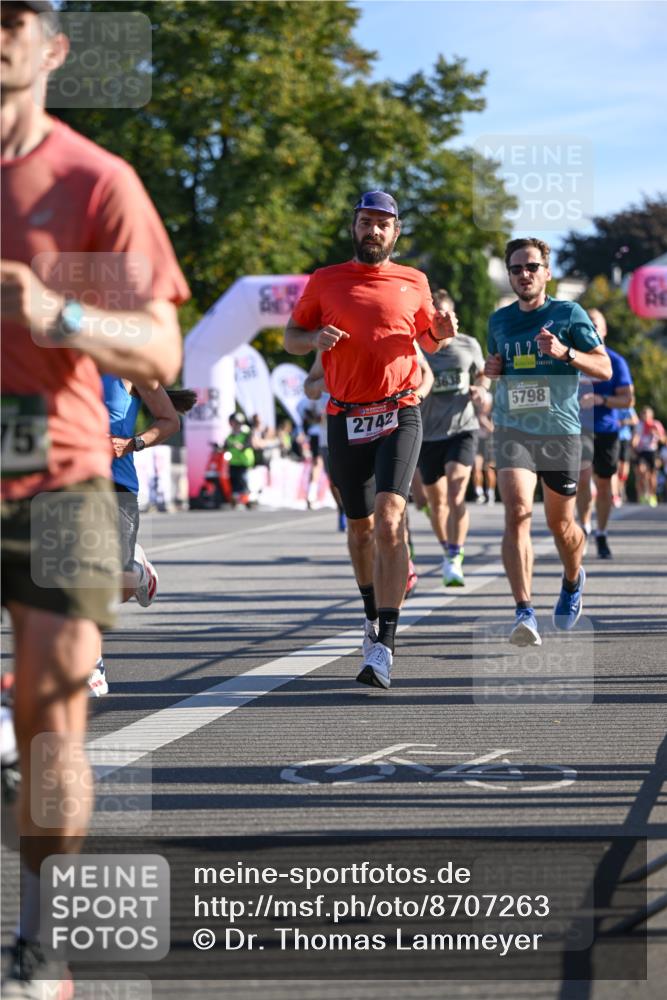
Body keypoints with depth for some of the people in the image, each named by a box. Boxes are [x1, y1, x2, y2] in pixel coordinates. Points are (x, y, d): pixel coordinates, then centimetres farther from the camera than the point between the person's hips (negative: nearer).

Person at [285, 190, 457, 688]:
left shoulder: (413, 282, 10)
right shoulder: (325, 281, 9)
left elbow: (427, 339, 23)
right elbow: (291, 337, 14)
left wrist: (443, 330, -1)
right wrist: (315, 338, -8)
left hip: (400, 414, -2)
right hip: (347, 419, 2)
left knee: (389, 520, -18)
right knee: (360, 528, 11)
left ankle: (383, 647, -23)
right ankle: (375, 614, 36)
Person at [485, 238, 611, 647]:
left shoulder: (569, 314, -1)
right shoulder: (499, 320, 11)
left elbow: (604, 369, -4)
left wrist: (565, 352, -20)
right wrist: (492, 369, 4)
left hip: (561, 431, -1)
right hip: (513, 430, 1)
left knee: (561, 524, 10)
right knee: (517, 512, -20)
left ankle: (573, 582, 44)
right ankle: (525, 612, -25)